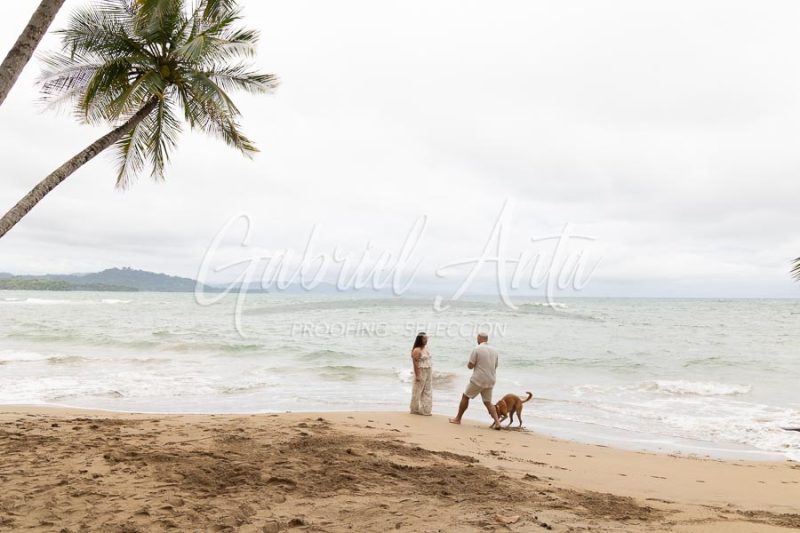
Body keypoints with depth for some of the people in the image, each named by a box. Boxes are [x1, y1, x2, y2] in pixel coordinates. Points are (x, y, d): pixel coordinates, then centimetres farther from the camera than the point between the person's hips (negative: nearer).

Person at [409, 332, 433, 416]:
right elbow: (415, 363, -19)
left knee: (427, 391, 9)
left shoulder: (426, 347, 10)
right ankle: (415, 410, 15)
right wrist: (417, 375, -23)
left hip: (428, 372, 8)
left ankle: (425, 410, 15)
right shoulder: (416, 350, -16)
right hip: (420, 372, -8)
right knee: (418, 391, 2)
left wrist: (431, 373, 15)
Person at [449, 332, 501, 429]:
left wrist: (468, 364, 11)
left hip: (478, 380, -5)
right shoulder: (494, 350, 7)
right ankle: (497, 422, -3)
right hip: (490, 381, 5)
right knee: (488, 402, 14)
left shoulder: (477, 349, -11)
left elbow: (470, 366, -11)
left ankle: (458, 419, 19)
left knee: (465, 397, 12)